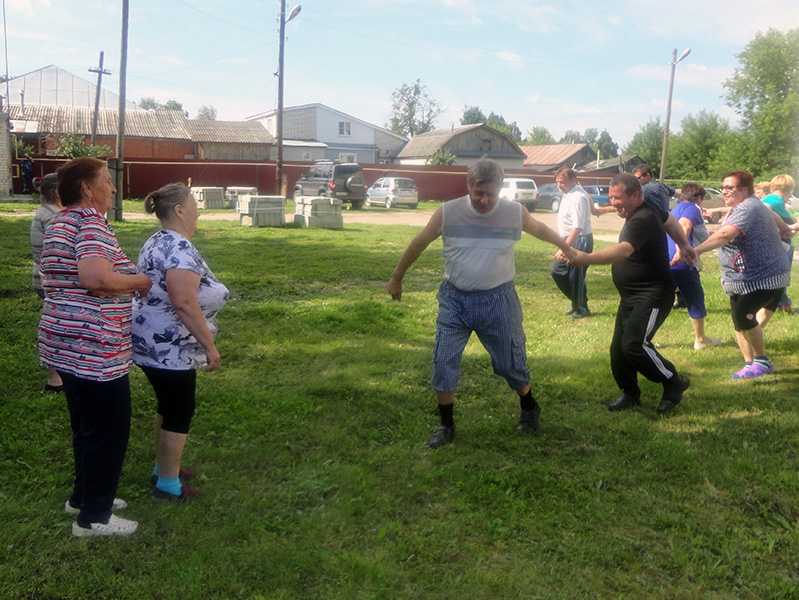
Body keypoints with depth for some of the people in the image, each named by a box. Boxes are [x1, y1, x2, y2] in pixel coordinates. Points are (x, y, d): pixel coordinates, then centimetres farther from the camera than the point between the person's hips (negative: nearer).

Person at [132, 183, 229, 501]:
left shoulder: (157, 242, 12)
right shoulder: (179, 248, -21)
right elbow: (185, 303, -28)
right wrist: (210, 345, -22)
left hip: (154, 342, 10)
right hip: (169, 347, -10)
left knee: (168, 406, 22)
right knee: (179, 412, 2)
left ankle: (163, 466, 35)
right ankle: (168, 484, 12)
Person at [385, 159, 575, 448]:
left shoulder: (515, 213, -7)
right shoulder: (447, 213, -10)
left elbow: (540, 229, 15)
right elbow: (419, 244, 4)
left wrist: (564, 246, 33)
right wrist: (396, 278, 13)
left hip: (498, 300, 0)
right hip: (454, 299, 0)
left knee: (510, 362, 9)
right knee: (444, 363, -2)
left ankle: (529, 409, 37)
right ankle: (446, 425, 16)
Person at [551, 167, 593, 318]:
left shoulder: (578, 197, -20)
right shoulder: (568, 194, 9)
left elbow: (577, 227, -26)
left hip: (579, 242, -10)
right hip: (568, 240, 10)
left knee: (576, 276, 0)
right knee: (558, 271, 11)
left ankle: (581, 308, 17)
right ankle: (577, 302, 24)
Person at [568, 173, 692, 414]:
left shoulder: (643, 220, -24)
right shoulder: (648, 208, 7)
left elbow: (623, 250, -41)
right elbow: (671, 222, 26)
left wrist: (586, 258, -52)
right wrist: (684, 245, 34)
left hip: (652, 296, -10)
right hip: (631, 296, 10)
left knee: (635, 345, -20)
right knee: (618, 348, 8)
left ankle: (674, 383, 1)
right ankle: (630, 393, 25)